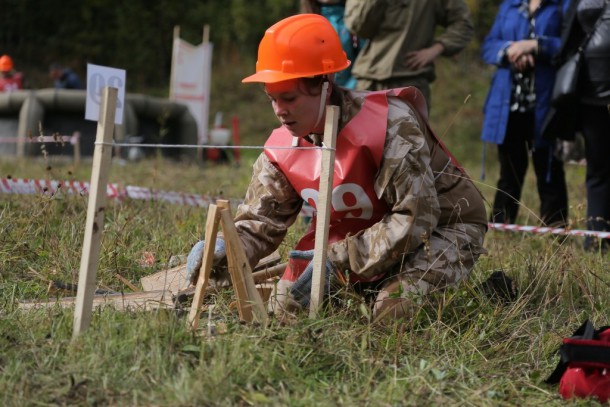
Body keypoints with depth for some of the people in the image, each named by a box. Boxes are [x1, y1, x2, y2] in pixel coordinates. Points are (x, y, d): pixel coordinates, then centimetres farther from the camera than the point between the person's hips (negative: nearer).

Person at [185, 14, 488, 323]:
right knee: (287, 306, 0)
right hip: (359, 233, 6)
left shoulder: (390, 124, -31)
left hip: (442, 225, -6)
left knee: (394, 310, -32)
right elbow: (259, 222, -6)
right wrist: (225, 252, -30)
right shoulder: (282, 149, -11)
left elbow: (416, 218, -32)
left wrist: (339, 259, -36)